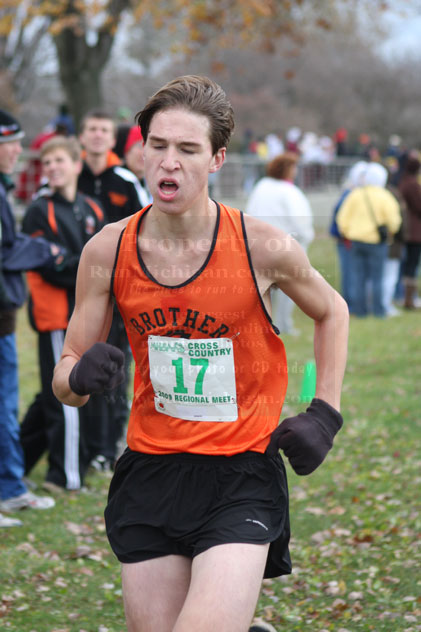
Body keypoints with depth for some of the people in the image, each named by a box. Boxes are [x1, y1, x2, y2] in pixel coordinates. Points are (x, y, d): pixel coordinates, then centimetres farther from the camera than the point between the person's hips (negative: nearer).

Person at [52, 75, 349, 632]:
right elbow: (67, 376, 4)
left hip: (242, 479, -3)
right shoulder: (107, 251, -3)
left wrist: (324, 414, 2)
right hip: (149, 471, 3)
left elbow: (332, 313, 11)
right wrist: (79, 377, -20)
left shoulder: (264, 248, -9)